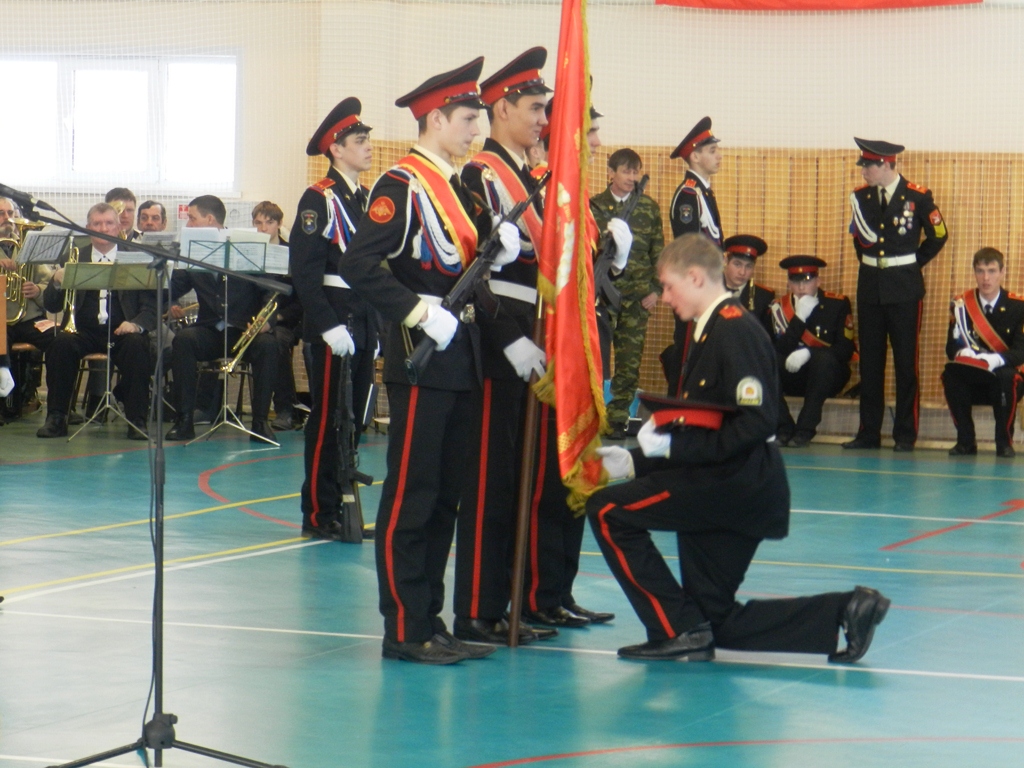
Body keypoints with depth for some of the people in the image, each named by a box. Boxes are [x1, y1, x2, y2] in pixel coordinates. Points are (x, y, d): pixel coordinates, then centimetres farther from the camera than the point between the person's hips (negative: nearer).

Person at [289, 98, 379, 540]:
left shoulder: (366, 200, 14)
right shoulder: (319, 199, -10)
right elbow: (304, 270, -16)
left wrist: (377, 324, 13)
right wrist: (330, 326, -21)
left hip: (364, 324, 8)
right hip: (333, 325, -8)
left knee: (353, 418, 12)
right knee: (328, 419, -3)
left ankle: (344, 505, 20)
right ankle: (319, 515, 3)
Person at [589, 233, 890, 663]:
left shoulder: (734, 330, -13)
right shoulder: (713, 330, 17)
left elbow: (757, 422, -24)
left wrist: (674, 447, -22)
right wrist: (637, 461, 11)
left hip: (737, 483, -10)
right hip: (728, 488, 10)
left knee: (608, 512, -11)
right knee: (716, 622, 12)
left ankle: (677, 631, -8)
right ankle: (843, 612, 10)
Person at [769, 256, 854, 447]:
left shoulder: (838, 304, -5)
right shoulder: (780, 306, -1)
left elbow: (846, 350, -13)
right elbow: (781, 349, -13)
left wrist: (808, 353, -26)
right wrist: (799, 318, -25)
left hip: (828, 378, -2)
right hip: (793, 377, 2)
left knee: (823, 358, -35)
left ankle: (806, 429, -28)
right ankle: (784, 428, -18)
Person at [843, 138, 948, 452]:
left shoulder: (918, 196, -6)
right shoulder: (860, 196, 6)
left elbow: (938, 236, 5)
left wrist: (911, 265, 8)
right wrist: (871, 264, 7)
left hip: (903, 287, -4)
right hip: (870, 285, 4)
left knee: (906, 361, 0)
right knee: (869, 361, 6)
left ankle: (905, 434, 6)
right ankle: (869, 432, 11)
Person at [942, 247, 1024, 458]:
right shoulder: (961, 304, -1)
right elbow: (951, 349, -4)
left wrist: (997, 359, -36)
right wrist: (962, 353, -30)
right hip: (973, 382, 2)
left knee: (1006, 377, -35)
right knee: (950, 374, -28)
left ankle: (1004, 441, -15)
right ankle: (966, 441, -12)